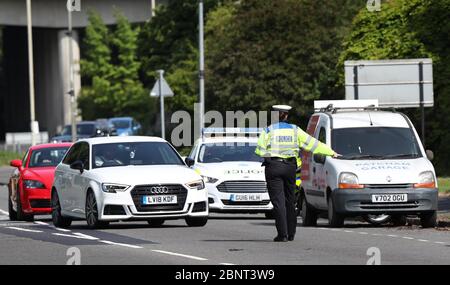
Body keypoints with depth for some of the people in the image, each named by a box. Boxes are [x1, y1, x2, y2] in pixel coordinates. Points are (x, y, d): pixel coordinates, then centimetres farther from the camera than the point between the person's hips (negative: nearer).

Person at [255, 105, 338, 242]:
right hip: (290, 167, 3)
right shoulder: (295, 130, 6)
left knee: (278, 201, -4)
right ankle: (291, 234, 16)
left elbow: (260, 150, -8)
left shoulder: (268, 131, -2)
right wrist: (331, 152, 14)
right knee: (289, 201, 13)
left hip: (273, 167, -3)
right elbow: (312, 143, 8)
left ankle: (282, 234, -11)